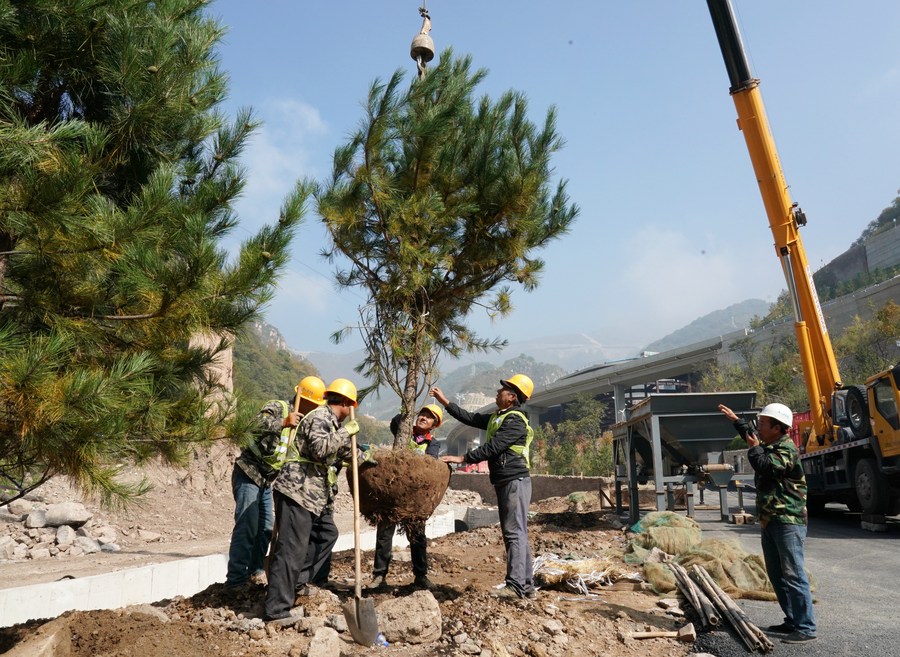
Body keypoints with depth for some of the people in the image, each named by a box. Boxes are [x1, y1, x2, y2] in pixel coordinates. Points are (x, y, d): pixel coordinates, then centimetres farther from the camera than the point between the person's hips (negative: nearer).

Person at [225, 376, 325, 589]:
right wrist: (283, 423, -48)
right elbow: (258, 425, -34)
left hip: (268, 479, 9)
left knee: (267, 526, 14)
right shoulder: (277, 408, -16)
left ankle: (255, 571, 28)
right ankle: (235, 580, -6)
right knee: (247, 527, -12)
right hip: (249, 473, -9)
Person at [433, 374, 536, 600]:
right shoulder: (497, 417, 16)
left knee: (515, 534, -11)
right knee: (515, 534, 11)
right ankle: (526, 585, 16)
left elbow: (492, 448, -20)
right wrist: (444, 401, 20)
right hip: (504, 482, 10)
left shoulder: (515, 421, -14)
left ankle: (515, 586, -12)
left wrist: (462, 458, -18)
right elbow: (470, 418, 21)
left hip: (515, 481, -10)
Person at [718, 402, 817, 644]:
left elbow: (765, 466, -28)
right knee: (777, 576, 12)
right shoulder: (769, 445, 17)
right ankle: (793, 621, 19)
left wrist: (754, 449, -11)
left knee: (793, 575, -11)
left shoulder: (786, 449, -14)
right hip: (770, 521, 10)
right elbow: (752, 435, 38)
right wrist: (735, 419, 43)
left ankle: (806, 628, -9)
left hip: (788, 521, -10)